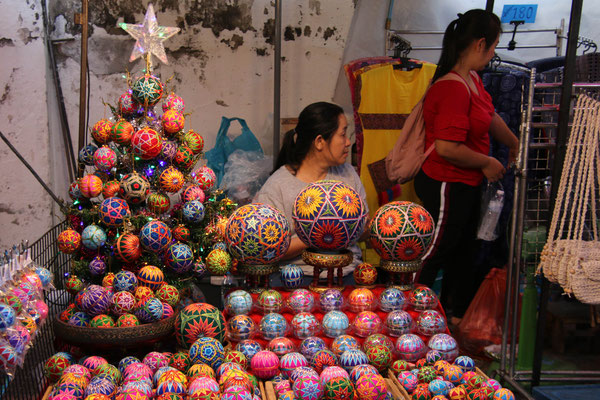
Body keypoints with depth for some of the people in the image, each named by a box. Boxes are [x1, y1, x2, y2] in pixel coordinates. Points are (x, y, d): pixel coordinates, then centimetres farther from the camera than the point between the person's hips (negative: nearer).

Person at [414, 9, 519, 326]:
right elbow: (447, 148, -32)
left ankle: (458, 314, 38)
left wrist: (515, 145, 37)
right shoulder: (453, 88, -27)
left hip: (467, 184, 10)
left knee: (463, 250, 21)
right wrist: (487, 163, -17)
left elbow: (490, 116, 23)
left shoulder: (472, 79, 5)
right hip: (446, 186, -10)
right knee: (434, 252, 4)